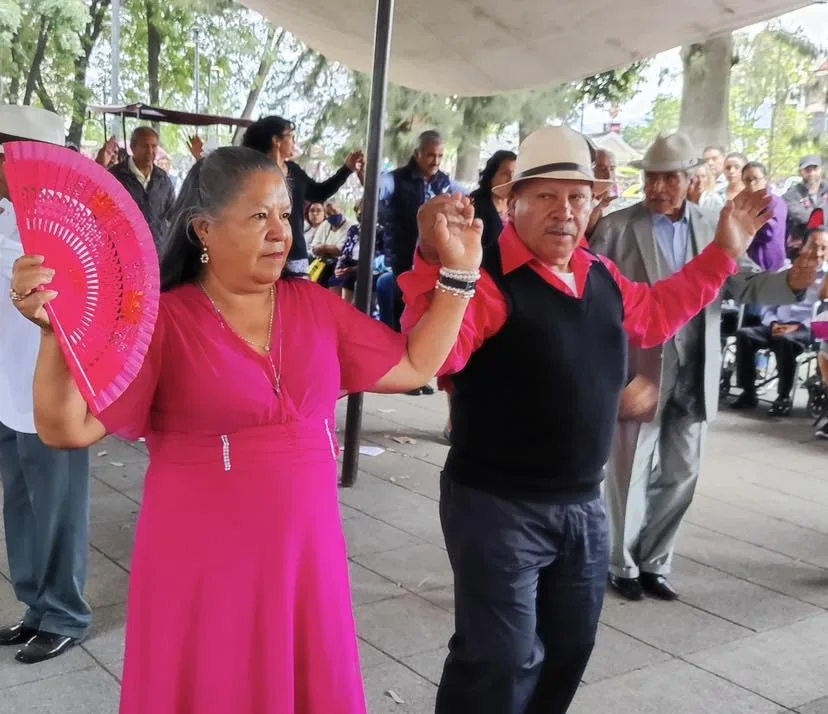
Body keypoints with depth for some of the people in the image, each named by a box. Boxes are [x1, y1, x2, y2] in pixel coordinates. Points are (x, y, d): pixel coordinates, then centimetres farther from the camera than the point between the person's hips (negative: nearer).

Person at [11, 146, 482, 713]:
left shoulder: (317, 306, 3)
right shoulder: (161, 321, -10)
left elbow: (415, 365, 7)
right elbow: (67, 428, -17)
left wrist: (459, 273, 2)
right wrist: (57, 328, -32)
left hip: (305, 555, 4)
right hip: (204, 565, -4)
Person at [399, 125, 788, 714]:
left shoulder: (601, 277, 5)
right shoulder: (487, 276, -20)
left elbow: (653, 315, 25)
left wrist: (723, 253, 23)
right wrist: (438, 263, -54)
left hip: (583, 505, 8)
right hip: (497, 506, -8)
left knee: (568, 649, 24)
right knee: (500, 664, 0)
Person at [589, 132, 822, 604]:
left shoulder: (712, 229, 7)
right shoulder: (616, 229, -4)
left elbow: (744, 284, 3)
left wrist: (793, 281, -15)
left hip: (694, 374, 4)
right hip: (638, 371, -4)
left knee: (680, 475, 13)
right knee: (630, 475, 7)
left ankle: (654, 564, 31)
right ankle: (623, 565, 26)